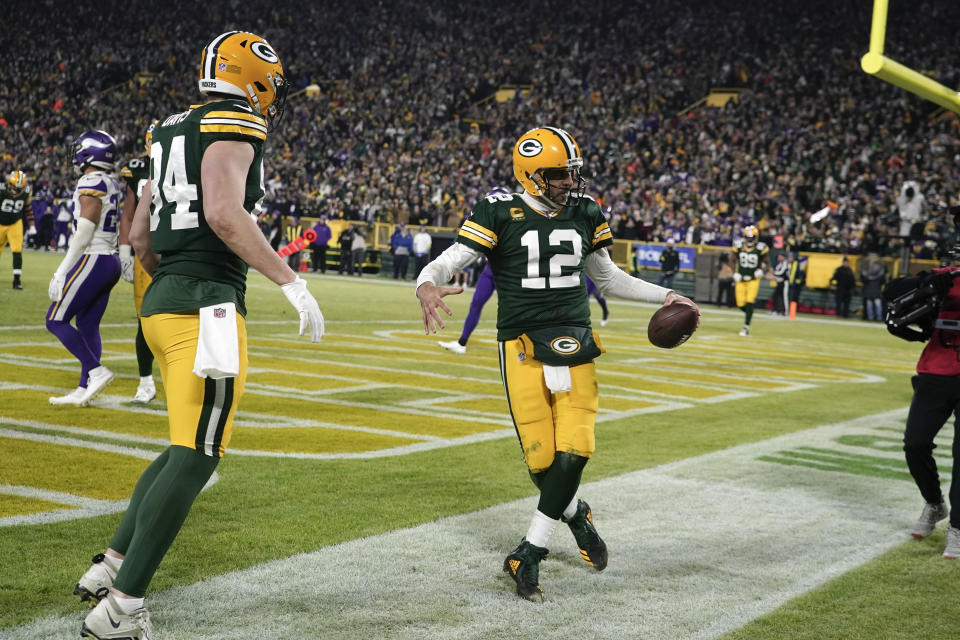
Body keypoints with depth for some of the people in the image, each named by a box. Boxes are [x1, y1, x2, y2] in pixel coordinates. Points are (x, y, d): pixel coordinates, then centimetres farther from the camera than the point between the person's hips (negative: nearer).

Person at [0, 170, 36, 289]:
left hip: (15, 224, 1)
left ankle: (16, 280, -8)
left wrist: (31, 225, 5)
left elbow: (28, 209, 7)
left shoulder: (25, 191, -9)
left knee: (17, 250, -13)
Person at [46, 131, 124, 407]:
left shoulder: (91, 184, -13)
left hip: (93, 260, -9)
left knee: (56, 319, -3)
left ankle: (96, 371, -10)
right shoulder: (115, 185, 13)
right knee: (88, 326, 12)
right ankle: (84, 390, 12)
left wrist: (61, 272, -14)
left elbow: (84, 233, -17)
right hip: (112, 261, 9)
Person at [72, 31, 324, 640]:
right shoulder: (234, 127, -6)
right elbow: (224, 215, -22)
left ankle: (110, 568, 20)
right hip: (206, 305, -9)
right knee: (195, 458, -8)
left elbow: (140, 236, 22)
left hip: (162, 301, 9)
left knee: (188, 449, 18)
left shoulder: (174, 130, 20)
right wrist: (292, 281, -18)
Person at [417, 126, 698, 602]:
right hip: (523, 348, -3)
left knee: (574, 451, -10)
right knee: (542, 458, -6)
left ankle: (528, 554, 5)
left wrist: (664, 296, 21)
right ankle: (576, 514, 29)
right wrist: (427, 287, -32)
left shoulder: (585, 214, 9)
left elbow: (607, 278, 24)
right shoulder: (500, 214, -5)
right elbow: (447, 263, -10)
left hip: (574, 345, 3)